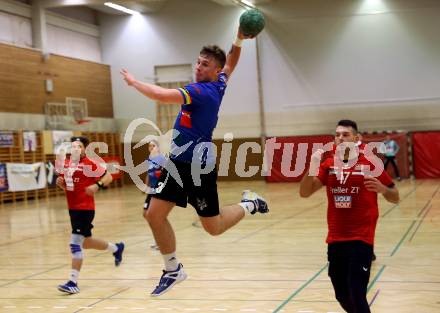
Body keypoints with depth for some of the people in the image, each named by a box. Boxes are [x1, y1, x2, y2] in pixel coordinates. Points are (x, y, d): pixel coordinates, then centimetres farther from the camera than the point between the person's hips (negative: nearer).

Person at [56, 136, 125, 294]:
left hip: (85, 208, -8)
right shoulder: (66, 164, 10)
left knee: (76, 243, -13)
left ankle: (73, 282, -7)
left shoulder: (89, 163, -9)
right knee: (86, 242, 20)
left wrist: (97, 185, -24)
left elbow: (108, 176, -8)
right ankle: (116, 248, 44)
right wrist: (60, 182, 1)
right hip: (72, 208, 8)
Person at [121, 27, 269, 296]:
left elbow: (162, 96, -31)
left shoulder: (202, 91, -20)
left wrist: (133, 81, -16)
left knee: (214, 228, 3)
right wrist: (238, 42, 9)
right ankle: (173, 269, 13)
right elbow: (230, 64, 27)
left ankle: (248, 204, 29)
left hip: (198, 166, -9)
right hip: (178, 162, 9)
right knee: (155, 214, 0)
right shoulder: (218, 85, 7)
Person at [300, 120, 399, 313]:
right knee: (342, 295, 13)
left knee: (356, 295, -14)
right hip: (335, 239, 5)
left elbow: (395, 198, 1)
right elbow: (304, 193, -2)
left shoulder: (370, 164, -4)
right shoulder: (328, 165, 5)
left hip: (361, 239, -4)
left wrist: (381, 188, -21)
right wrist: (312, 168, -19)